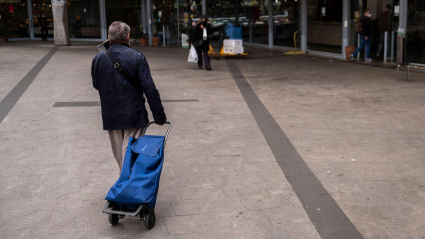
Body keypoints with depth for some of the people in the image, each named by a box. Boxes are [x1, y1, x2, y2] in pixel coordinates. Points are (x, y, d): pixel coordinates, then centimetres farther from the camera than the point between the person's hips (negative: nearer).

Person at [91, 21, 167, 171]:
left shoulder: (98, 59, -1)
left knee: (119, 154, 19)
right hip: (134, 116, -4)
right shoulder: (137, 58, -12)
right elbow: (150, 89, -13)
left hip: (110, 116, 4)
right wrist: (159, 116, -8)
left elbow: (96, 85, 13)